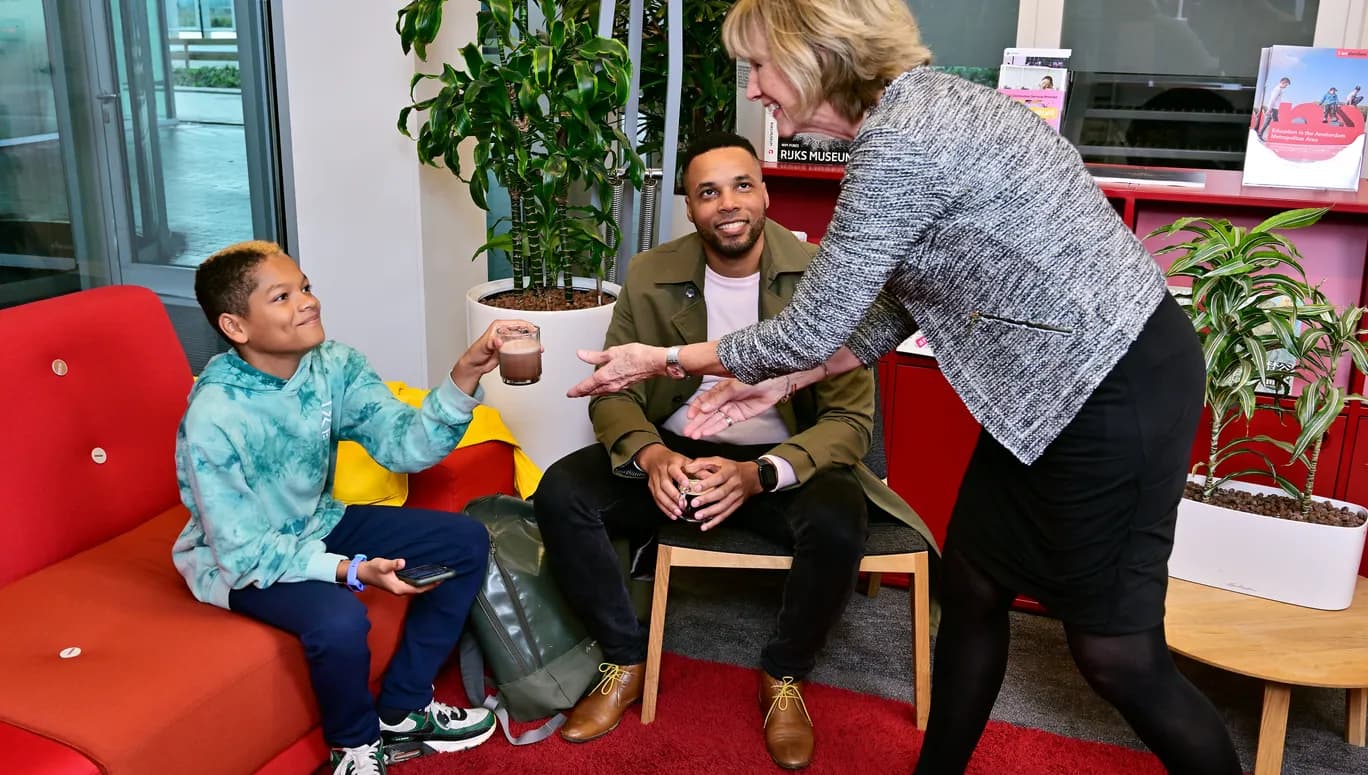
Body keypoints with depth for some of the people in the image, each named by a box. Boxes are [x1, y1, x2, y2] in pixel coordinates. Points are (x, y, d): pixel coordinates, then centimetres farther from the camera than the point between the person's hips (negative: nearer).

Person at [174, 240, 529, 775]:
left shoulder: (334, 365, -11)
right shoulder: (214, 419, -28)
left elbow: (404, 445, -18)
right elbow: (246, 553, -25)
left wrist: (465, 376, -32)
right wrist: (350, 570, -34)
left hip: (318, 527, 7)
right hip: (242, 561, -7)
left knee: (466, 541, -1)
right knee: (339, 620, -35)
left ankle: (403, 710, 10)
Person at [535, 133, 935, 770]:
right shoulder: (650, 275, -4)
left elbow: (850, 418, -13)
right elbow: (614, 393, -1)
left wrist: (760, 474, -31)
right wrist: (650, 456, -25)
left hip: (783, 462, -2)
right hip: (675, 453, 2)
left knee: (838, 524, -33)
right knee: (561, 494, -21)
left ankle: (783, 678, -2)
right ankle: (626, 663, 1)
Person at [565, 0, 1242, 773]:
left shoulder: (900, 143, -24)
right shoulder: (915, 107, 7)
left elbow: (816, 327, -18)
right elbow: (898, 303, 11)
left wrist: (667, 358, -4)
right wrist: (778, 383, 8)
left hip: (1115, 389, -10)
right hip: (1060, 381, 10)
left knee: (1117, 650, 1)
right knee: (971, 590, 17)